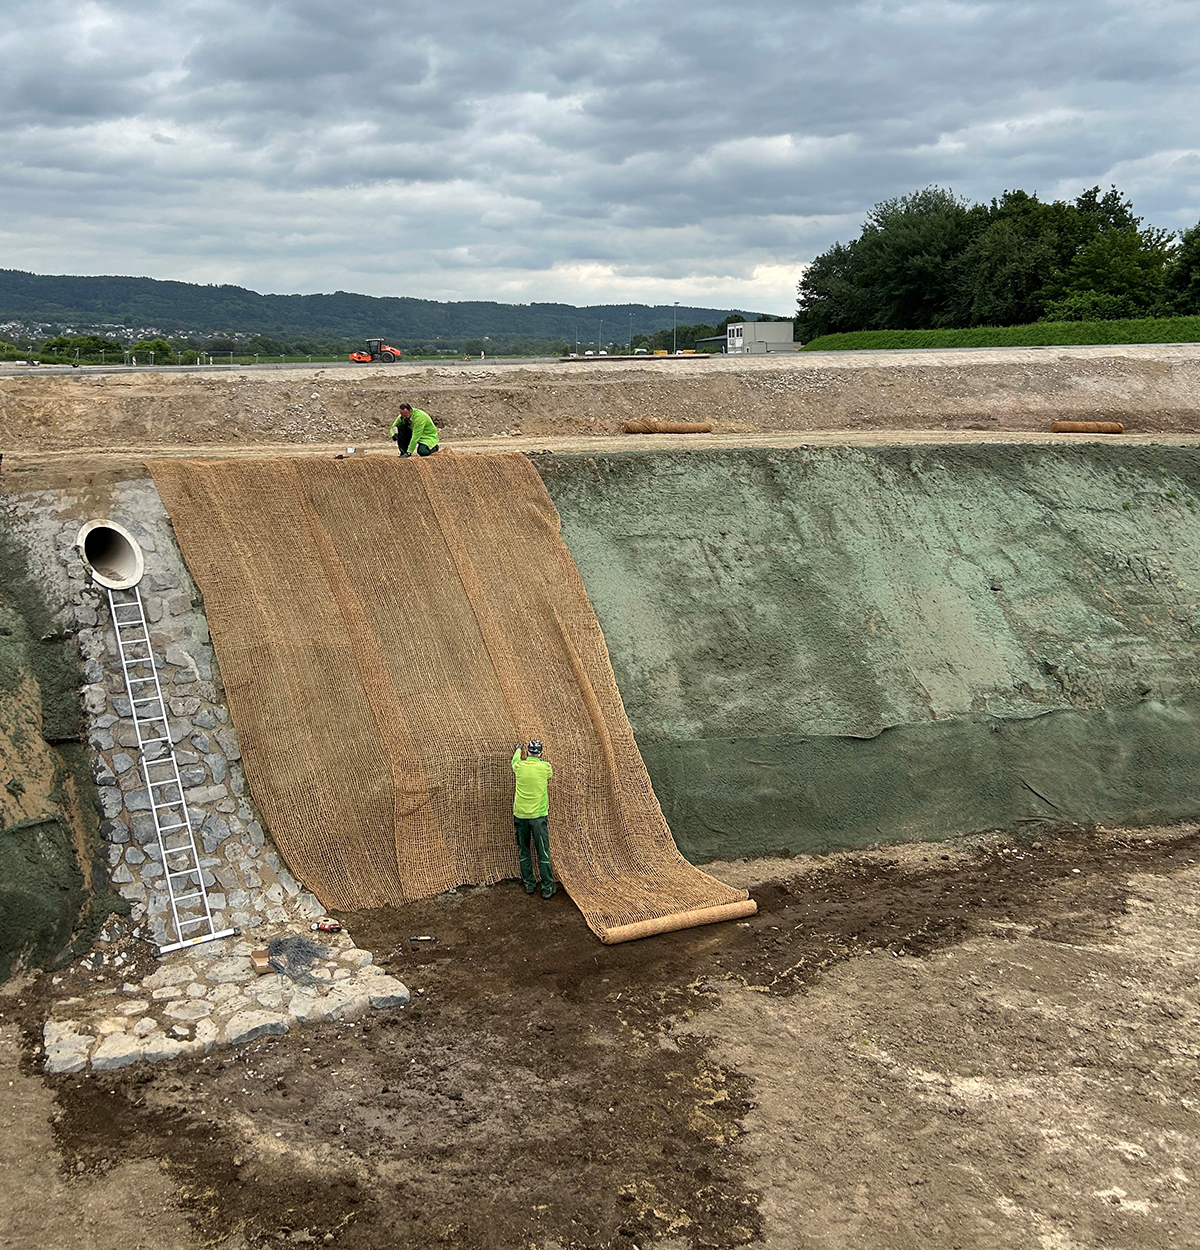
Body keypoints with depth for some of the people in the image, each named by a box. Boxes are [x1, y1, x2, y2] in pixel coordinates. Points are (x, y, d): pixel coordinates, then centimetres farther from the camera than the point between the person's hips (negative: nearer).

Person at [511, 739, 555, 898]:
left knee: (524, 852, 14)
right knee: (543, 853, 3)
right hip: (539, 815, -2)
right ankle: (547, 888, 7)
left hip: (520, 815, 2)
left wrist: (518, 749, 45)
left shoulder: (519, 766, -3)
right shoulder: (545, 767, -8)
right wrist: (540, 758, 36)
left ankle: (529, 885, 22)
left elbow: (515, 760, 23)